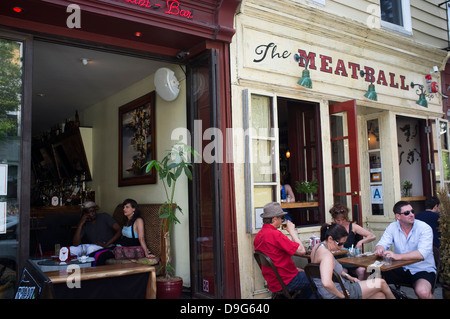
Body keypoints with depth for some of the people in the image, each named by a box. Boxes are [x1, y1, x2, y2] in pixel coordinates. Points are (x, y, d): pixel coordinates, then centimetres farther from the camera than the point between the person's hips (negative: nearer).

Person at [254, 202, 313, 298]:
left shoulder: (258, 235, 4)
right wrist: (292, 231, -9)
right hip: (286, 282, -9)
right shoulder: (275, 234, -24)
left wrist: (295, 269, 13)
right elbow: (301, 251, -20)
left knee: (303, 273, 24)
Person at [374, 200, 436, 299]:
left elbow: (422, 253, -28)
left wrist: (398, 256, -40)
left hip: (422, 269, -4)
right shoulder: (393, 227, 0)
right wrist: (379, 249, -30)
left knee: (422, 292, -33)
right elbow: (382, 243, -4)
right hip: (401, 268, 4)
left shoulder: (425, 228, -15)